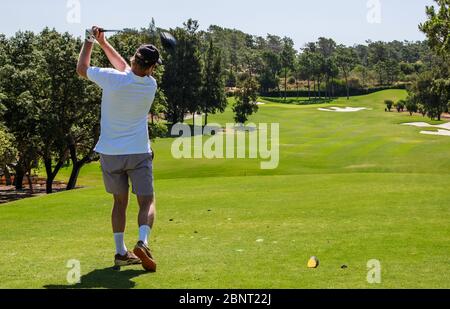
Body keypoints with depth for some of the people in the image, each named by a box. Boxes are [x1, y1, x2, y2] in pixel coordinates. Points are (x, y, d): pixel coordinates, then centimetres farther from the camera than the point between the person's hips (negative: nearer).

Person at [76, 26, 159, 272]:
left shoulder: (112, 79, -14)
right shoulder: (151, 85, -4)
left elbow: (81, 69, 5)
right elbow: (126, 69, 15)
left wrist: (90, 41, 17)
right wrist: (103, 43, 20)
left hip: (110, 153, 1)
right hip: (139, 152, -1)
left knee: (120, 201, 14)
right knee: (147, 201, 1)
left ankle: (121, 252, 13)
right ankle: (142, 242, -23)